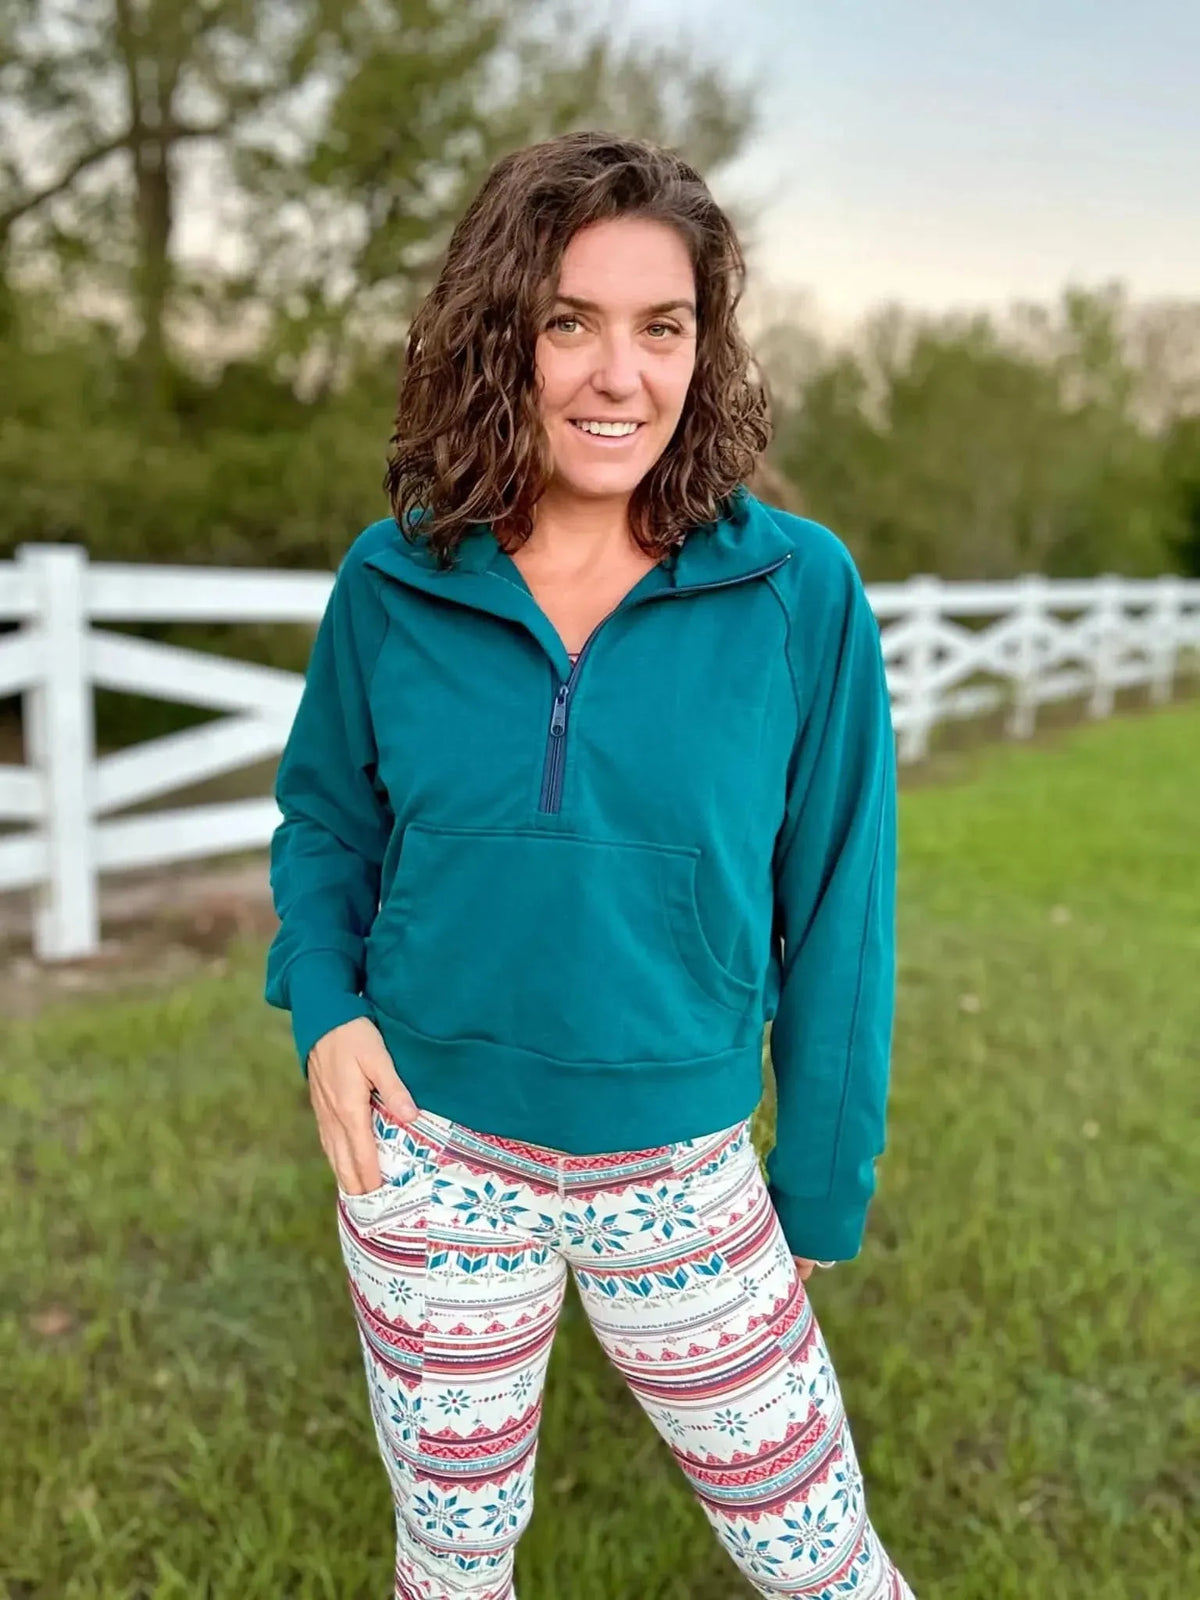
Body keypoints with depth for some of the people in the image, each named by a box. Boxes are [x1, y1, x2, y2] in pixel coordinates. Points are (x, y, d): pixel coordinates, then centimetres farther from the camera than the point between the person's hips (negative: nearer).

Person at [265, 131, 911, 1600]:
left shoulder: (799, 589, -12)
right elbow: (325, 822, 7)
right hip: (430, 1157, 2)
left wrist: (826, 1186, -1)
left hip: (687, 1181, -1)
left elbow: (835, 909, -5)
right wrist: (323, 1007, -10)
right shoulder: (392, 584, -7)